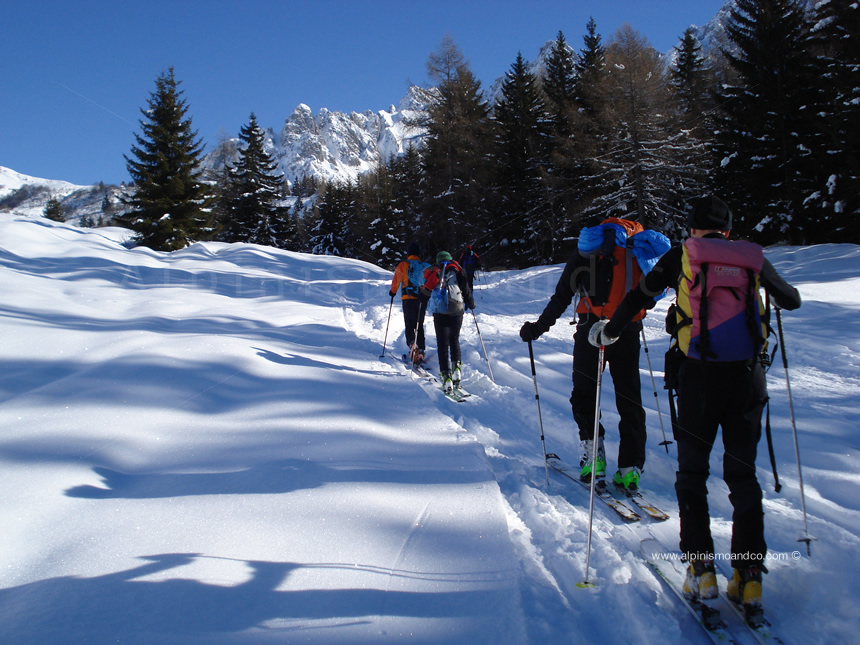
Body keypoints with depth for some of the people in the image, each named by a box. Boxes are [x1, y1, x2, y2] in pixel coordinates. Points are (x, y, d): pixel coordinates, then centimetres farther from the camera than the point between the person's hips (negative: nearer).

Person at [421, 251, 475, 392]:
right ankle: (457, 367, 4)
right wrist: (471, 304, 27)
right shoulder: (457, 272, 8)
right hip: (457, 312, 1)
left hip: (440, 313, -1)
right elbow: (466, 290, 9)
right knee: (454, 340, 21)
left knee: (442, 344, 0)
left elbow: (424, 295, 11)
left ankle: (446, 377, -10)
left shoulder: (432, 273, 10)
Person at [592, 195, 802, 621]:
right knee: (743, 475, 12)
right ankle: (749, 578, 10)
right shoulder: (753, 259, 11)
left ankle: (701, 569, 8)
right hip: (747, 375, 2)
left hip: (699, 375, -2)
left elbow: (638, 299, 7)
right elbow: (792, 301, 26)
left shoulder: (682, 255, 5)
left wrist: (608, 333, 24)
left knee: (692, 474, 12)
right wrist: (784, 293, 49)